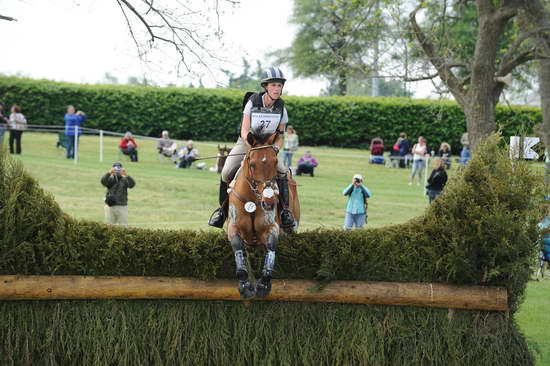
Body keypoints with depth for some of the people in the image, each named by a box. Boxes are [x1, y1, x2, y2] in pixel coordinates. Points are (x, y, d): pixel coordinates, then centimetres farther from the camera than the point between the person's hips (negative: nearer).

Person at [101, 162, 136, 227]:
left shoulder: (124, 180, 4)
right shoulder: (110, 179, 4)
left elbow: (132, 184, -14)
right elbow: (103, 181, -16)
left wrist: (126, 175, -29)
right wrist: (109, 173, -31)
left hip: (122, 207, 0)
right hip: (110, 206, 0)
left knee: (123, 226, -1)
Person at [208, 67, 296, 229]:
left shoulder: (281, 108, -8)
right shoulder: (253, 103, -16)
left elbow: (280, 135, 2)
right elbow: (244, 131, -19)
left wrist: (276, 147, -20)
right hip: (246, 142, -2)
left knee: (282, 172, -24)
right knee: (226, 173, -20)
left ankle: (285, 211, -16)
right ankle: (222, 209, -2)